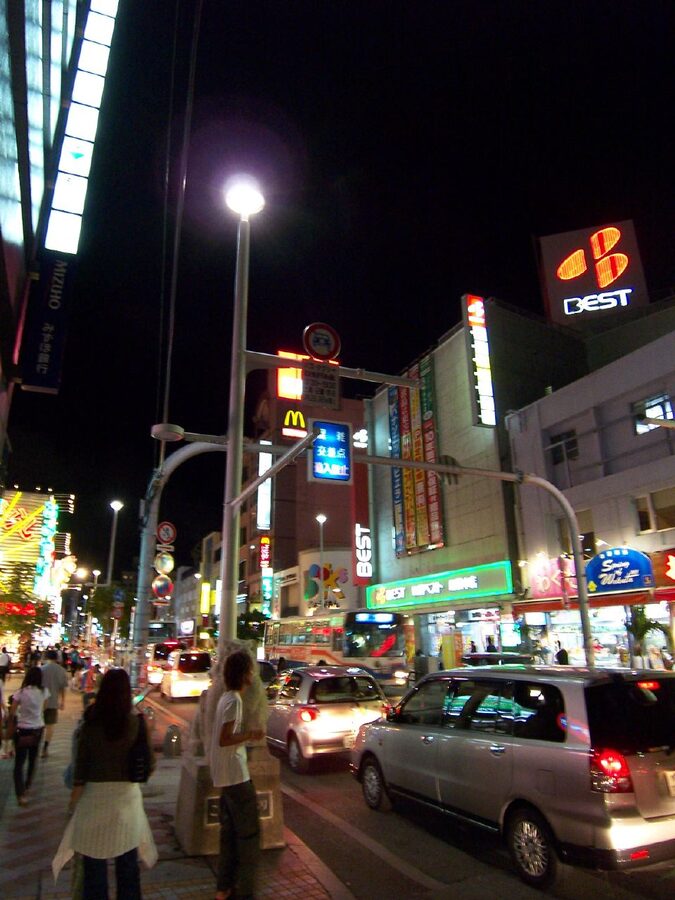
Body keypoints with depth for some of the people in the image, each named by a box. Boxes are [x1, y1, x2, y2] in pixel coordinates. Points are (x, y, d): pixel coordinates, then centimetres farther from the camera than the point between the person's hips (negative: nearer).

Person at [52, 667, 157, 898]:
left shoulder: (91, 724, -12)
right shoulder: (137, 722, -11)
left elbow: (81, 765, -7)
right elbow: (149, 761, -3)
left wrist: (74, 801, 4)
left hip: (96, 795, -1)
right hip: (128, 795, 1)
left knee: (95, 862, 16)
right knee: (128, 862, 19)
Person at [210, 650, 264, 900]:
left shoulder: (226, 697, 8)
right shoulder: (234, 700, -21)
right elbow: (224, 739, -24)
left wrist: (246, 735, 16)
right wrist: (250, 735, -18)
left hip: (224, 776, 9)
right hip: (235, 775, -9)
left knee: (229, 831, 18)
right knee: (248, 832, 3)